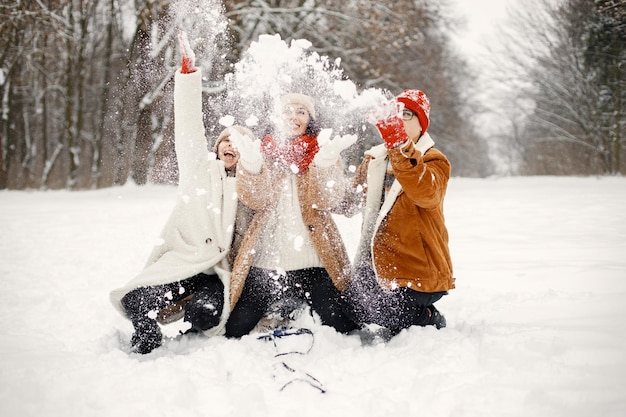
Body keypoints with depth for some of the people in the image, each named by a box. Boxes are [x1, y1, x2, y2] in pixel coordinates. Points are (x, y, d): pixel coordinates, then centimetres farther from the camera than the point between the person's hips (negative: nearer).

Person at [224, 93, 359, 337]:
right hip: (265, 262, 1)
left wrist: (324, 163, -25)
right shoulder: (263, 150, 11)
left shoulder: (325, 152, 9)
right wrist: (250, 165, -25)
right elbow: (254, 200, -6)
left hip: (315, 263, -1)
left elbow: (325, 201, -8)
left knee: (339, 331, -9)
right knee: (235, 331, -5)